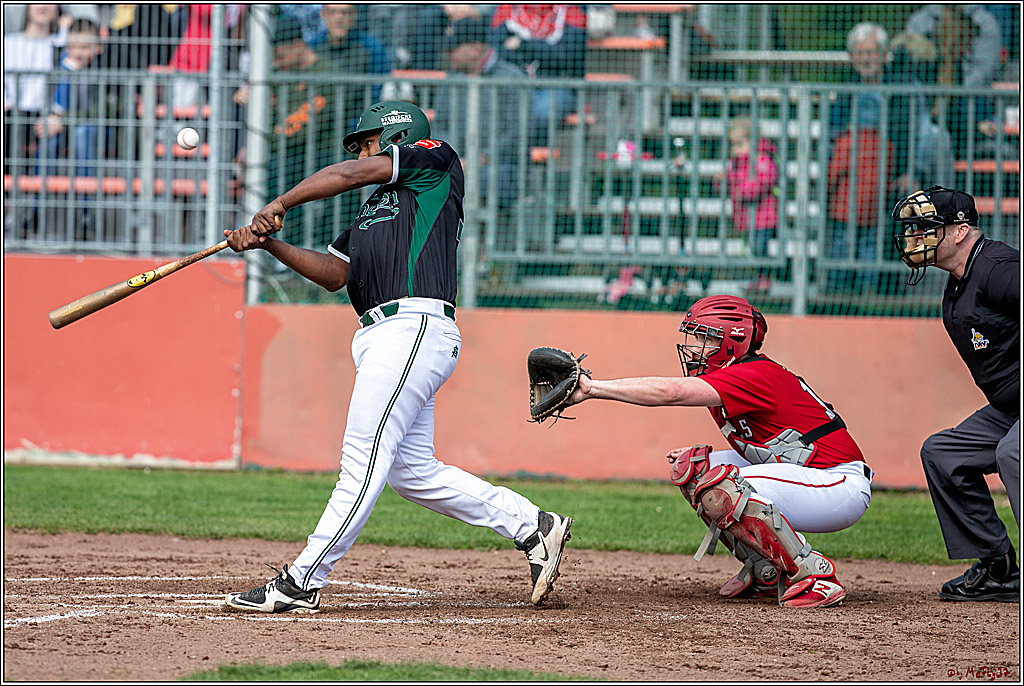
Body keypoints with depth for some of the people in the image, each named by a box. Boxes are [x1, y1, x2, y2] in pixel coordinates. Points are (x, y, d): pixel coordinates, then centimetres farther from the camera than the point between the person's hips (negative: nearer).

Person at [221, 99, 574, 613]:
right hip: (386, 339, 10)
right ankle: (531, 526, 14)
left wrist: (279, 205, 3)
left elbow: (349, 174, -2)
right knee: (412, 471, 7)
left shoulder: (435, 161, 6)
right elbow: (333, 273, 22)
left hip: (415, 326, -10)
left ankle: (302, 583, -14)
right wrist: (269, 242, 10)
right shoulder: (372, 212, 30)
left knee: (363, 459, -11)